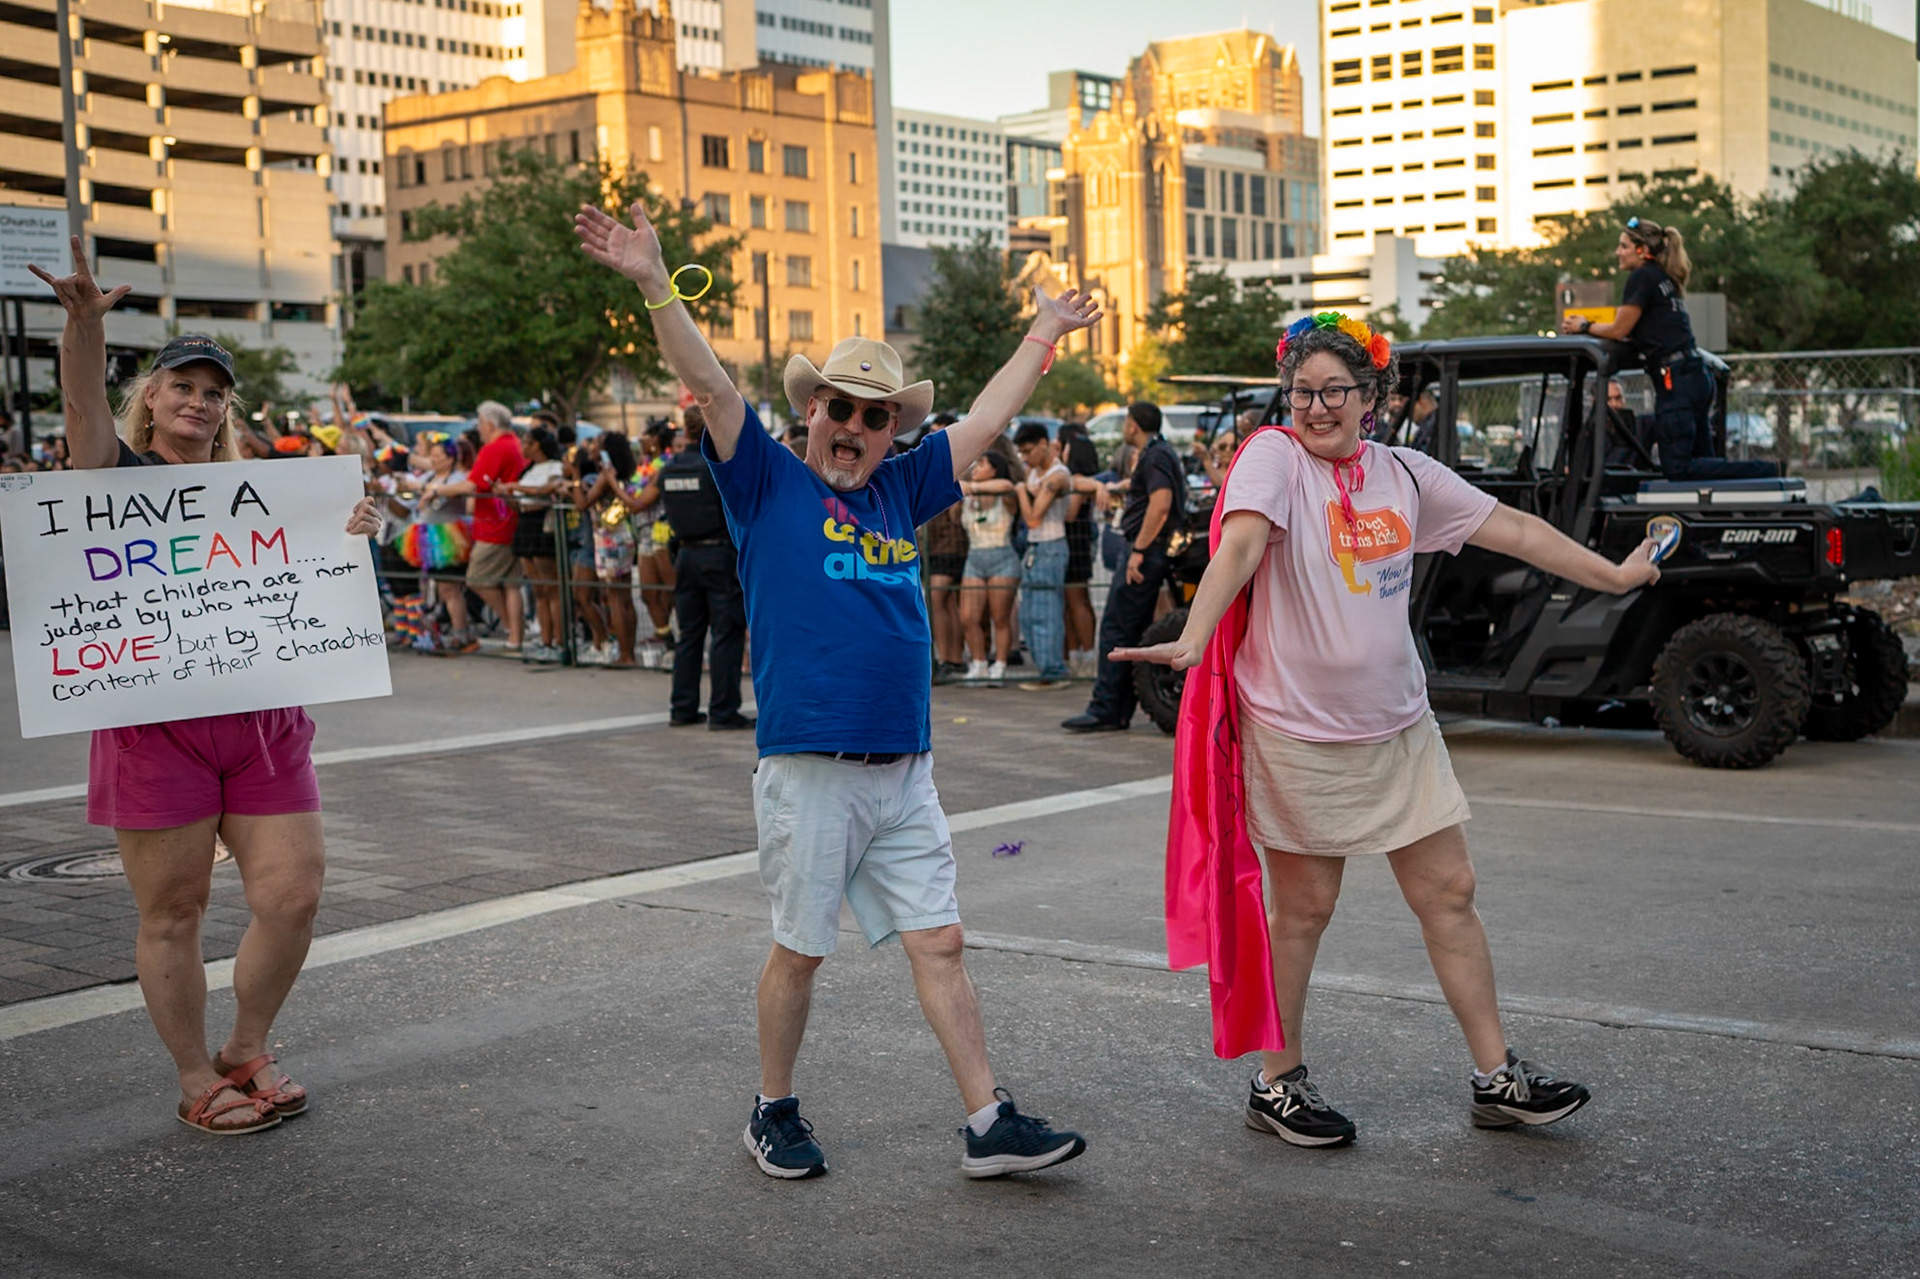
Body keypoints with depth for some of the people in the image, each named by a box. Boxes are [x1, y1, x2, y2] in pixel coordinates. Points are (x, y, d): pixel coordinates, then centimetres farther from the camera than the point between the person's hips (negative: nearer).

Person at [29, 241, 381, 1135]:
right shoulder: (119, 473, 4)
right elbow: (83, 404, -15)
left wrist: (347, 535, -6)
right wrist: (83, 320, -34)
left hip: (264, 721, 4)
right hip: (155, 724, -4)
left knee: (292, 896, -1)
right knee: (171, 916, 3)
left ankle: (247, 1053, 21)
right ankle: (198, 1085, 18)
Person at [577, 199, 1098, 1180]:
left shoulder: (900, 490, 14)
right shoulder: (767, 483, 1)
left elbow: (985, 419, 25)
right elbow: (706, 383, -10)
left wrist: (1043, 335, 33)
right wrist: (656, 286, -21)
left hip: (905, 772, 5)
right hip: (810, 768, -4)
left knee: (940, 943, 5)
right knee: (800, 949, 6)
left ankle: (989, 1124, 9)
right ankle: (774, 1113, 25)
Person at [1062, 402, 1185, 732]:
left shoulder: (1155, 456, -12)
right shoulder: (1162, 453, 20)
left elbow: (1161, 504, -24)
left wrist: (1138, 550, -25)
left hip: (1147, 552, -11)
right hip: (1152, 553, 11)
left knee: (1116, 629, -10)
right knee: (1134, 631, 10)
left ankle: (1105, 711, -10)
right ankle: (1118, 712, 12)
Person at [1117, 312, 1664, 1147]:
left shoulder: (1404, 474, 6)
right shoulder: (1274, 458, -11)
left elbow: (1513, 529, 14)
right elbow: (1239, 545, -29)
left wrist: (1614, 576, 19)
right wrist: (1193, 640, -45)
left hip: (1398, 725, 6)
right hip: (1298, 730, -5)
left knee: (1450, 893, 8)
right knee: (1302, 909, 4)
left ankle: (1497, 1078, 19)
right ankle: (1277, 1085, 20)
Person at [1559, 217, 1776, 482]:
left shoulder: (1642, 277, -8)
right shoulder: (1663, 277, 20)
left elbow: (1619, 330, -5)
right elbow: (1632, 330, 24)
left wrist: (1585, 327, 9)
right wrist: (1592, 327, 19)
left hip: (1675, 379, -10)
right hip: (1697, 376, 10)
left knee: (1677, 468, -11)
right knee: (1701, 460, 12)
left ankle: (1764, 473, -15)